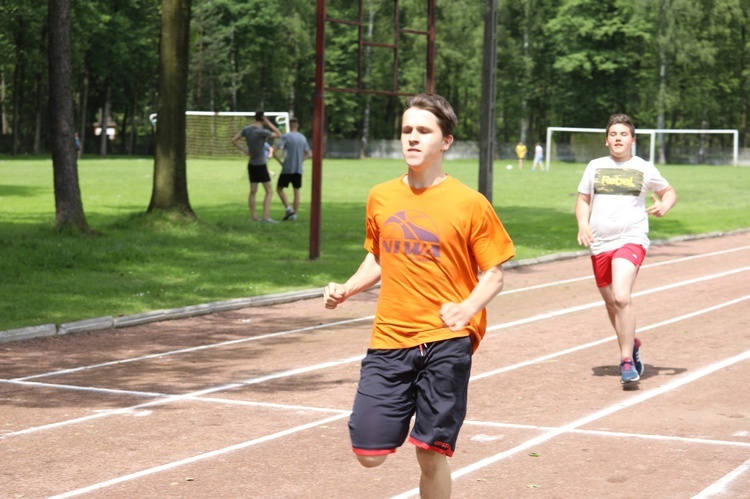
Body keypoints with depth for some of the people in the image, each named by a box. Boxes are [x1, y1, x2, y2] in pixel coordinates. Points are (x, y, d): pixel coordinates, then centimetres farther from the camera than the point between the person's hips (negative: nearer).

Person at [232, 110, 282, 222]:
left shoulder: (247, 129, 1)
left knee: (253, 192, 9)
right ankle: (266, 216, -11)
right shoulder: (262, 132, -20)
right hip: (261, 165, -7)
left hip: (251, 165, 7)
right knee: (269, 191, -2)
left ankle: (254, 216, 11)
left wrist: (244, 150, 6)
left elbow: (234, 140, 7)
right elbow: (279, 135, -9)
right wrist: (269, 123, -9)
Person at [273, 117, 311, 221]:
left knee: (279, 189, 7)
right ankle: (294, 214, 7)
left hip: (287, 169, -4)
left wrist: (281, 162, -3)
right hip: (298, 170, 4)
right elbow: (308, 153, 21)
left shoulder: (285, 137, -8)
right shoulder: (302, 138, 9)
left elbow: (275, 152, -14)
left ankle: (288, 209, -8)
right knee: (296, 191, 8)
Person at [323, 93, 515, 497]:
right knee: (369, 453, -3)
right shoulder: (380, 198, 7)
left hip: (446, 339, -4)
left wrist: (467, 309, -20)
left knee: (430, 453, -4)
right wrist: (347, 289, 4)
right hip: (389, 339, 4)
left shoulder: (470, 203, -5)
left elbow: (493, 274, -1)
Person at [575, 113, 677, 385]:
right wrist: (583, 224, -5)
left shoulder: (644, 169, 4)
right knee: (611, 304, 13)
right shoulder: (595, 167, 8)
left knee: (621, 297, -23)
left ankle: (627, 361, -16)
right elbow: (583, 200, 14)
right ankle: (632, 345, 39)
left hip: (631, 240, -4)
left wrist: (664, 205, -6)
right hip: (599, 244, 4)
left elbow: (669, 191, 17)